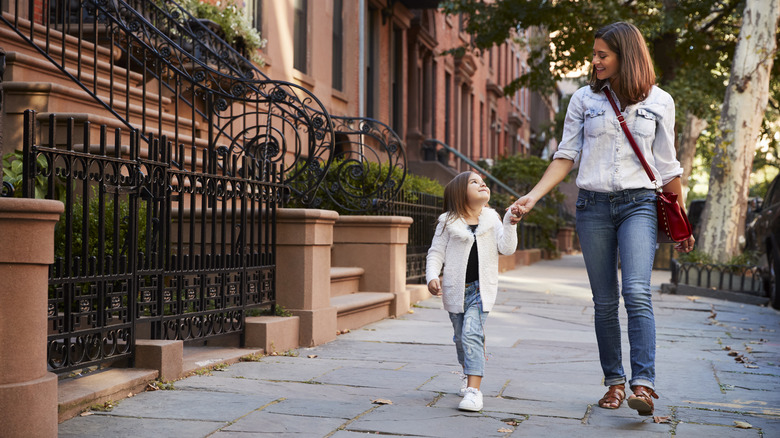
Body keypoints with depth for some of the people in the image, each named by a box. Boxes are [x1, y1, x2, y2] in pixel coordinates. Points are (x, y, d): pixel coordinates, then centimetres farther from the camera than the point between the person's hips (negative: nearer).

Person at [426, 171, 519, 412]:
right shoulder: (448, 223, 0)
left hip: (481, 289, -1)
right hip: (455, 289, 1)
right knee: (461, 337, 15)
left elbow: (507, 248, -3)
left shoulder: (492, 220, 6)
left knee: (471, 333, -19)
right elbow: (435, 253, 1)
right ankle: (469, 376, 41)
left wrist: (510, 223, -15)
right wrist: (432, 277, -14)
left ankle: (474, 390, -24)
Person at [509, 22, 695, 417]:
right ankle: (614, 382, 15)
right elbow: (566, 156, 6)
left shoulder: (659, 102, 4)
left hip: (638, 205, -2)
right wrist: (533, 196, -6)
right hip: (593, 206, 2)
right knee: (604, 302, 4)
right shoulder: (584, 99, 6)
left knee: (636, 292, -19)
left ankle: (643, 384, -22)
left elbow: (668, 166, 9)